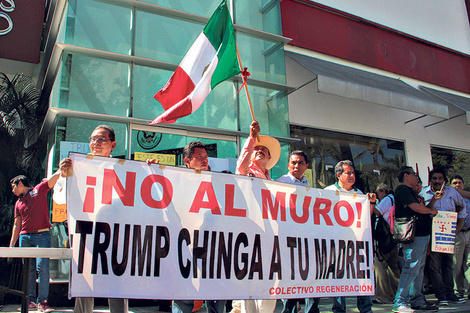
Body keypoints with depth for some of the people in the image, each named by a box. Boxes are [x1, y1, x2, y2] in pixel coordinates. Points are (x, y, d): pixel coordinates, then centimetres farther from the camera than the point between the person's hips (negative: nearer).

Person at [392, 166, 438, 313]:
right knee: (411, 269, -12)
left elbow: (424, 209, 25)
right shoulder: (402, 189, -8)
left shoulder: (411, 191, 23)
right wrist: (432, 211, -2)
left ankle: (417, 300, 22)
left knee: (419, 269, 13)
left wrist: (434, 199, 13)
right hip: (413, 236, -10)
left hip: (423, 235, 10)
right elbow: (415, 207, -18)